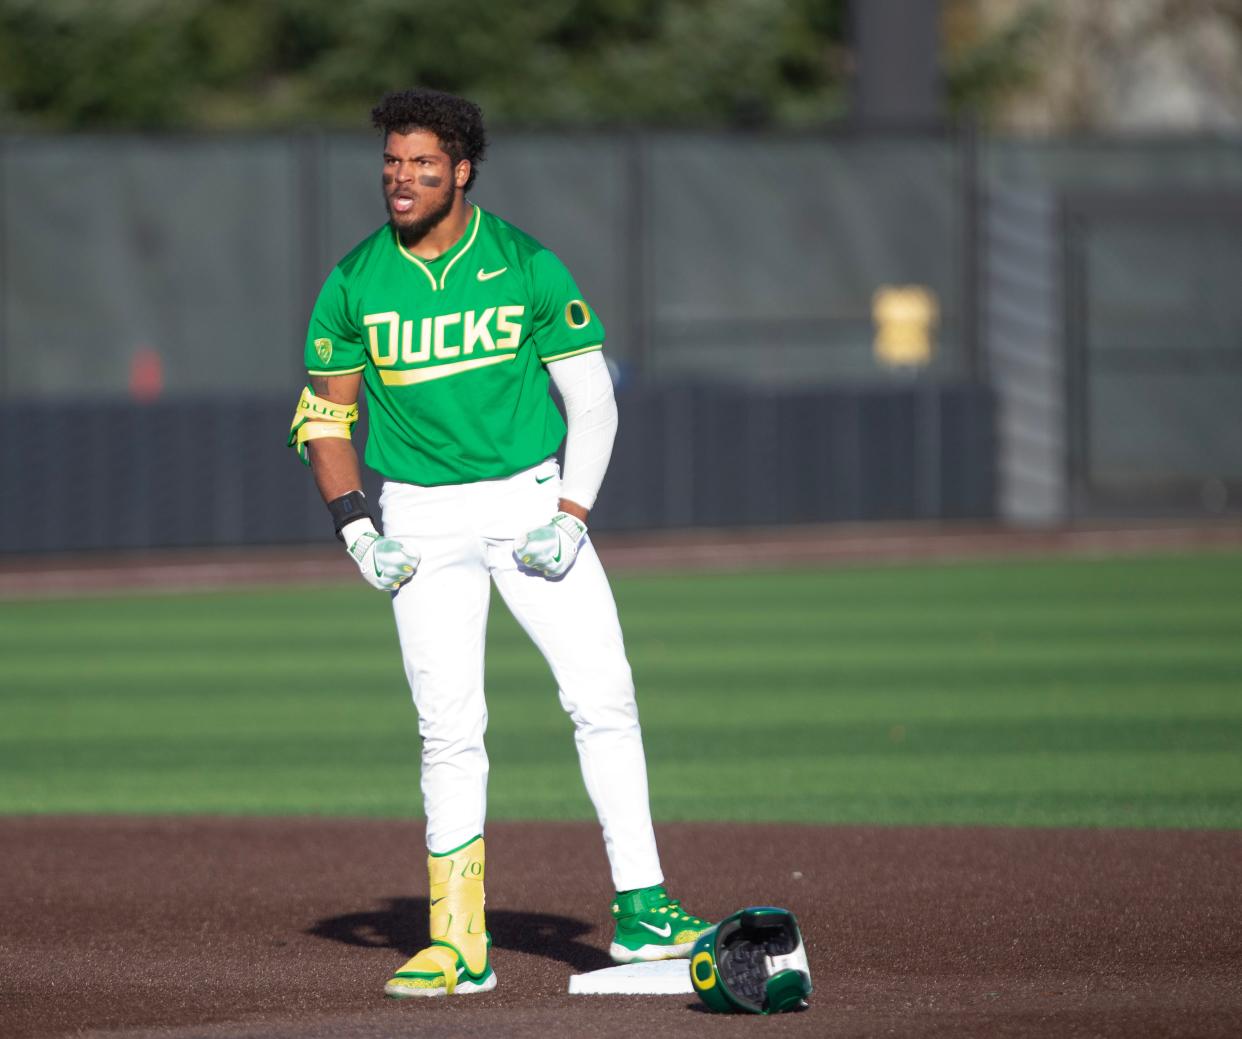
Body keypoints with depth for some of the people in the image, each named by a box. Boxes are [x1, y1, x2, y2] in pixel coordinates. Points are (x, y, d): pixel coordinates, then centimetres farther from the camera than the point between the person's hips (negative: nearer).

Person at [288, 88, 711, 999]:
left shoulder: (528, 266, -3)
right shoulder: (355, 283, 1)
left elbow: (592, 400, 0)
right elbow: (324, 417, 9)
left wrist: (571, 515, -11)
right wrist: (358, 532, -3)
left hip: (530, 499, -1)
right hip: (421, 520, 1)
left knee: (603, 695, -11)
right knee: (449, 727, -2)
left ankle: (641, 911, -6)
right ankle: (459, 945, 3)